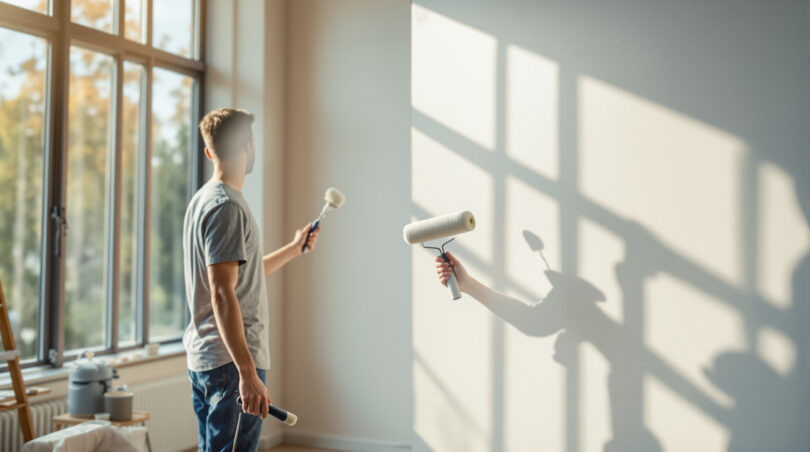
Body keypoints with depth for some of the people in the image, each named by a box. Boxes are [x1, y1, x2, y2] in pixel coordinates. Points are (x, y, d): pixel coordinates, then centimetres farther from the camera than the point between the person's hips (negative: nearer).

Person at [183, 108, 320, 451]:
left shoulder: (203, 200, 15)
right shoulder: (226, 207, -16)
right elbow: (222, 295, -23)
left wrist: (294, 249, 34)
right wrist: (248, 374, -25)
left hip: (202, 358, 10)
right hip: (230, 361, -10)